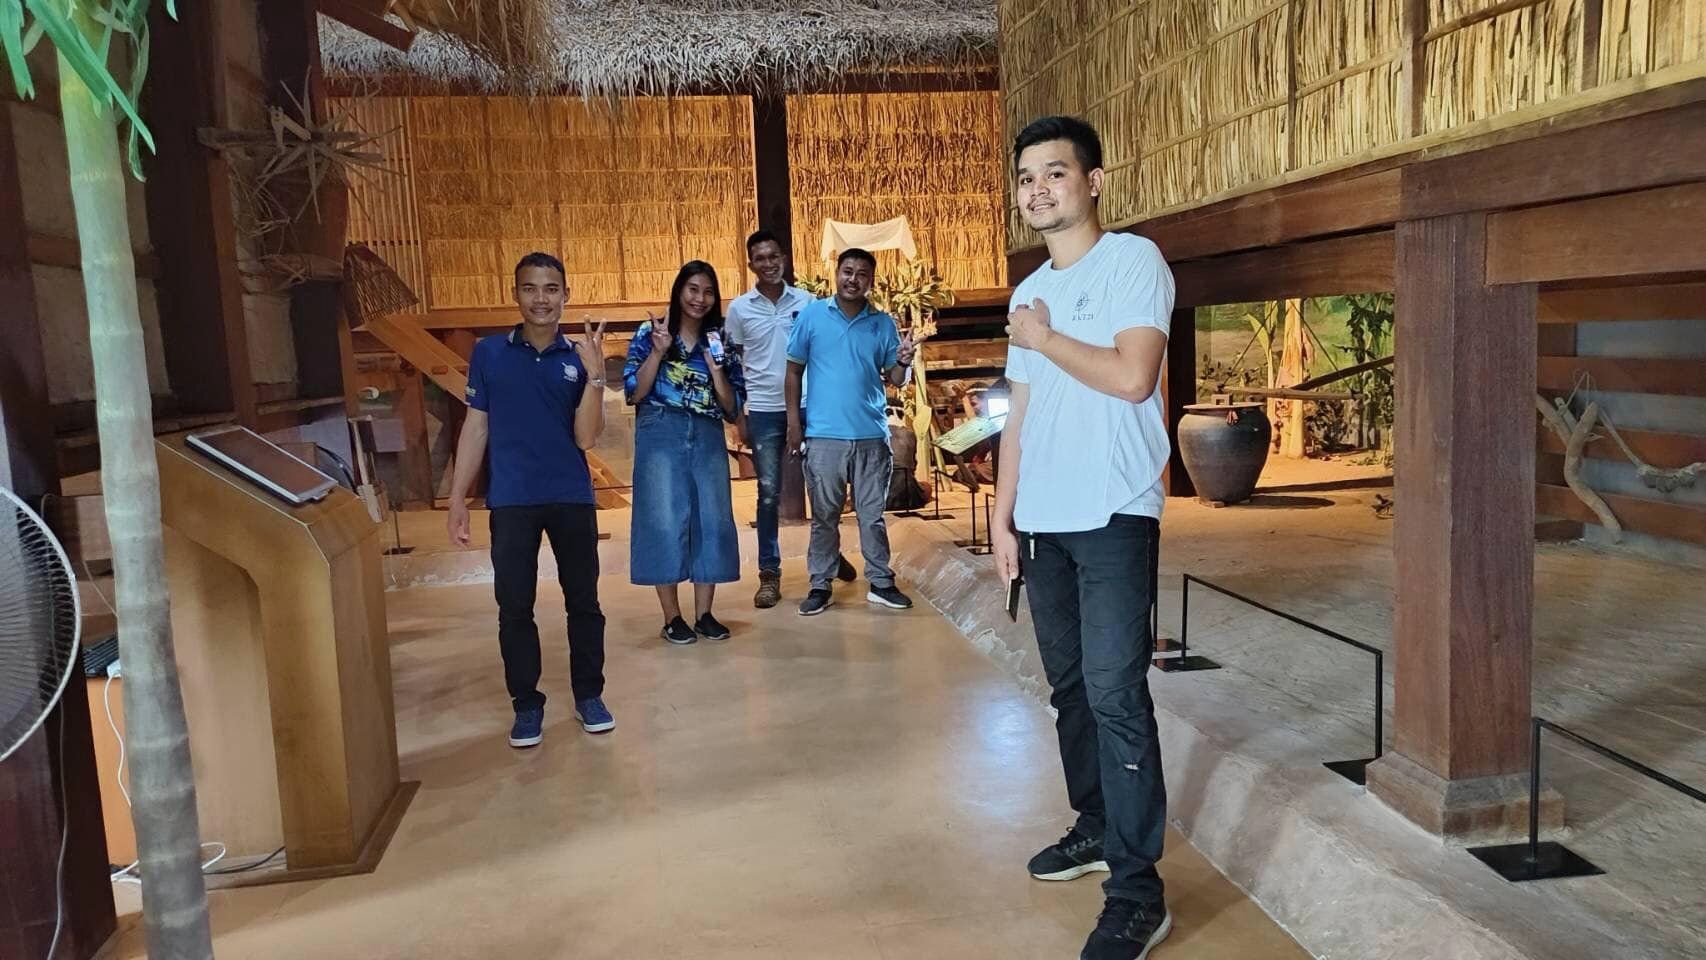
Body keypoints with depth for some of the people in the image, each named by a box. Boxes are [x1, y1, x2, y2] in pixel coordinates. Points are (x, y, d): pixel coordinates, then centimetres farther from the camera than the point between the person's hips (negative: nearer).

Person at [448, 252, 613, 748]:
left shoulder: (578, 358, 0)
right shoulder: (489, 353, 1)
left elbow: (585, 438, -8)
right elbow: (475, 428, 4)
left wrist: (595, 374, -19)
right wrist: (457, 498, 0)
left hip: (572, 499, 0)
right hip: (511, 502, 0)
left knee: (583, 600, 8)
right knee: (514, 606, 5)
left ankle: (589, 695, 24)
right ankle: (526, 704, 19)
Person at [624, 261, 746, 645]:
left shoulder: (720, 340, 12)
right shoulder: (649, 334, 3)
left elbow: (732, 407, 7)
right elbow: (634, 392, -5)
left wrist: (716, 369, -8)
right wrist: (658, 351, -14)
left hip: (708, 438, 4)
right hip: (661, 437, -3)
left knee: (713, 521, 3)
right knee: (665, 521, -3)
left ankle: (704, 614, 14)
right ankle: (672, 617, 6)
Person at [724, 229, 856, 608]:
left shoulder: (806, 301, 2)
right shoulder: (739, 308, 1)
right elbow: (733, 366, 5)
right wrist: (739, 417, 2)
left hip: (806, 406, 1)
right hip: (763, 411, 0)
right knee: (769, 494, 3)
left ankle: (830, 552, 29)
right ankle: (769, 573, 10)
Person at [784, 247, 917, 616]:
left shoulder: (883, 323, 5)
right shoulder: (812, 315, 0)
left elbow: (894, 379, 6)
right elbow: (794, 370, 4)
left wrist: (903, 363, -16)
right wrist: (793, 421, -1)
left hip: (872, 435, 1)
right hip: (824, 435, -1)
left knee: (873, 515, 9)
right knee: (824, 516, 7)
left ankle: (881, 582, 19)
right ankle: (820, 586, 15)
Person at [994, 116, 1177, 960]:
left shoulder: (1134, 259, -5)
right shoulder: (1027, 292, 16)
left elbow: (1131, 377, -19)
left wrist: (1044, 340, -5)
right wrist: (1002, 516, 12)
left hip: (1112, 517, -7)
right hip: (1044, 520, 7)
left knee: (1115, 695, -9)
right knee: (1069, 685, 14)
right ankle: (1094, 826, 30)